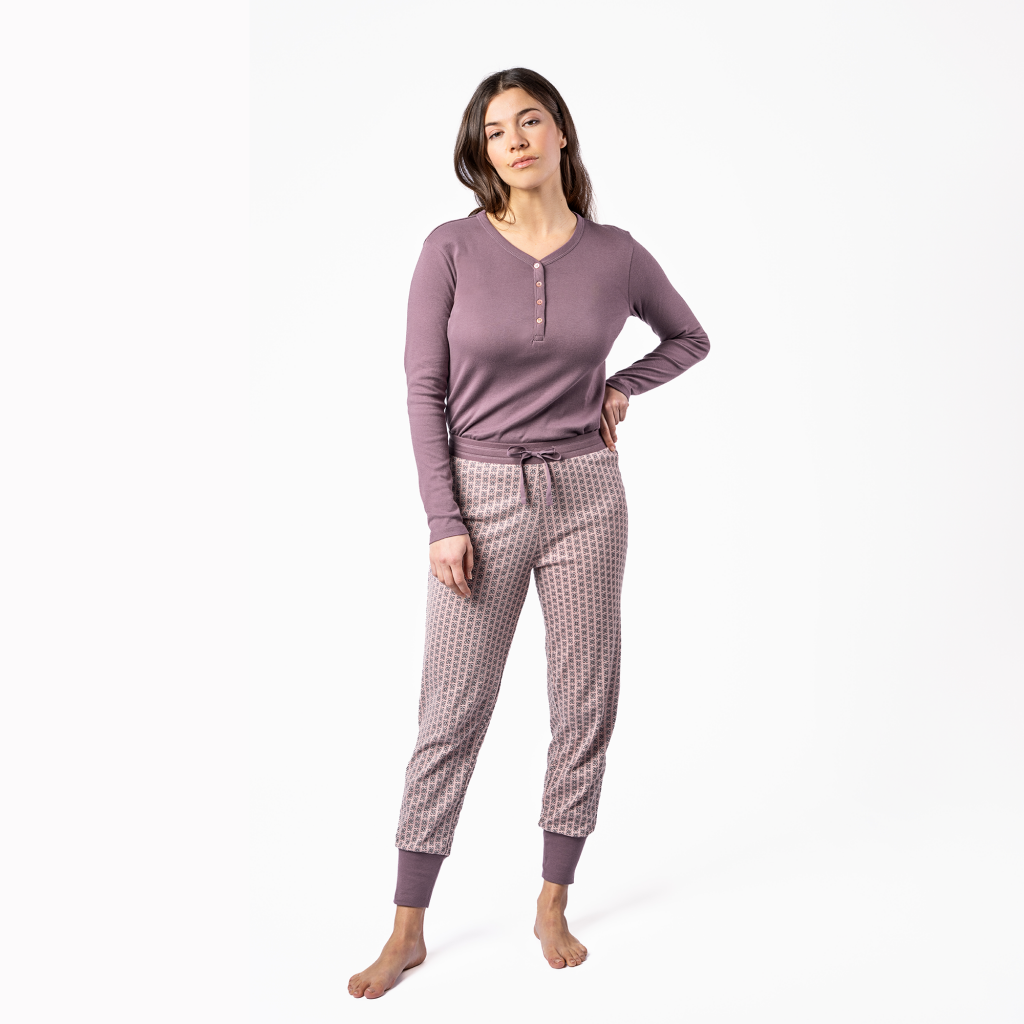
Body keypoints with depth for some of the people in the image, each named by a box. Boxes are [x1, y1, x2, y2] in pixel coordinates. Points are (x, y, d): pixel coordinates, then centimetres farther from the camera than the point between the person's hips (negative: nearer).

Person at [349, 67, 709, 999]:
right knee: (452, 714, 2)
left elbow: (690, 337, 18)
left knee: (585, 707, 7)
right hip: (482, 496, -2)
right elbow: (426, 388, -5)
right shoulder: (452, 248, -6)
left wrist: (622, 389, 0)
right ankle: (407, 931, 16)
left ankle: (554, 906, 26)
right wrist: (443, 520, -10)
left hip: (586, 495, 2)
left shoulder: (616, 253, 0)